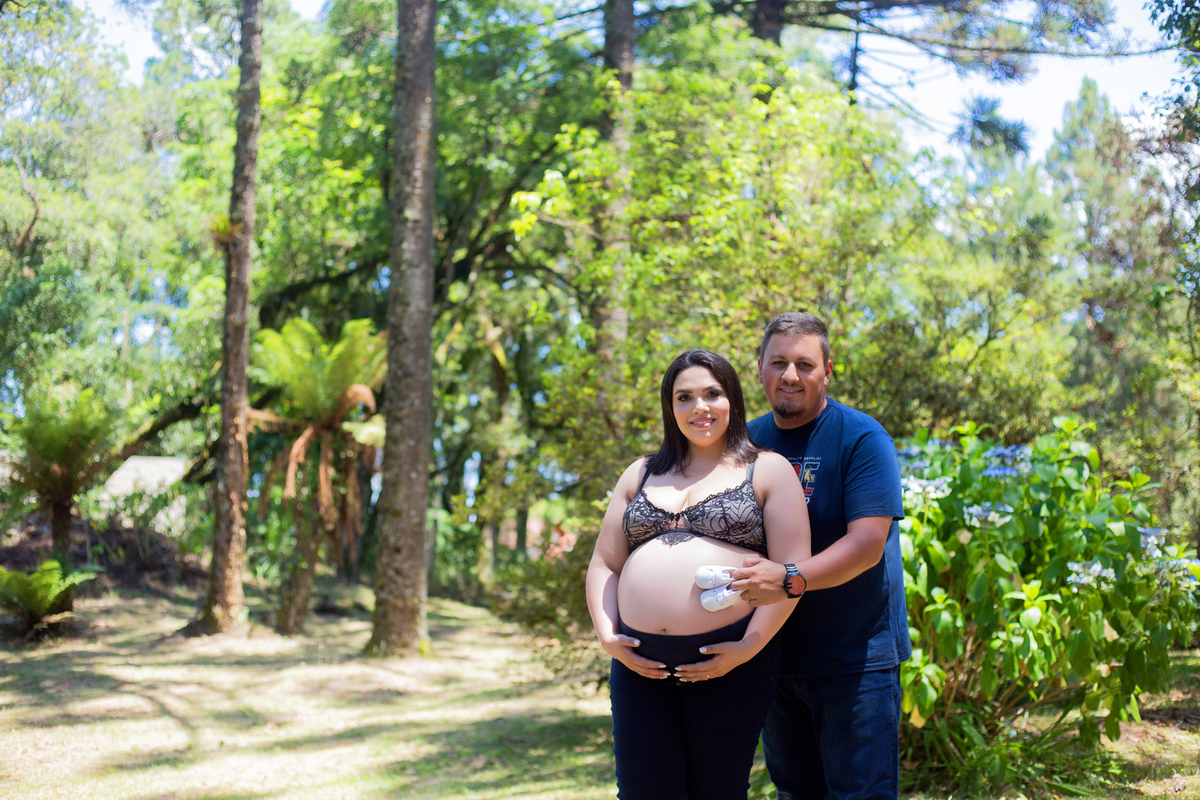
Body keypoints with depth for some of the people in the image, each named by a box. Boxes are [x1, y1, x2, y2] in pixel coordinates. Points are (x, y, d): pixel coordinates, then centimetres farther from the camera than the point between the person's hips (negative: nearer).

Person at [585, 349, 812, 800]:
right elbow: (604, 565, 17)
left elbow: (792, 569, -3)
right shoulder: (641, 475, 18)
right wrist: (606, 636, 1)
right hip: (640, 664, 3)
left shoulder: (767, 471, 5)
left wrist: (749, 648, -13)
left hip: (730, 665, -3)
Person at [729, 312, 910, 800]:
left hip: (854, 659, -5)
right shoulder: (750, 440, 7)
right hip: (774, 654, 5)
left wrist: (791, 579, -33)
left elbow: (867, 543, -21)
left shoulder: (862, 439, -10)